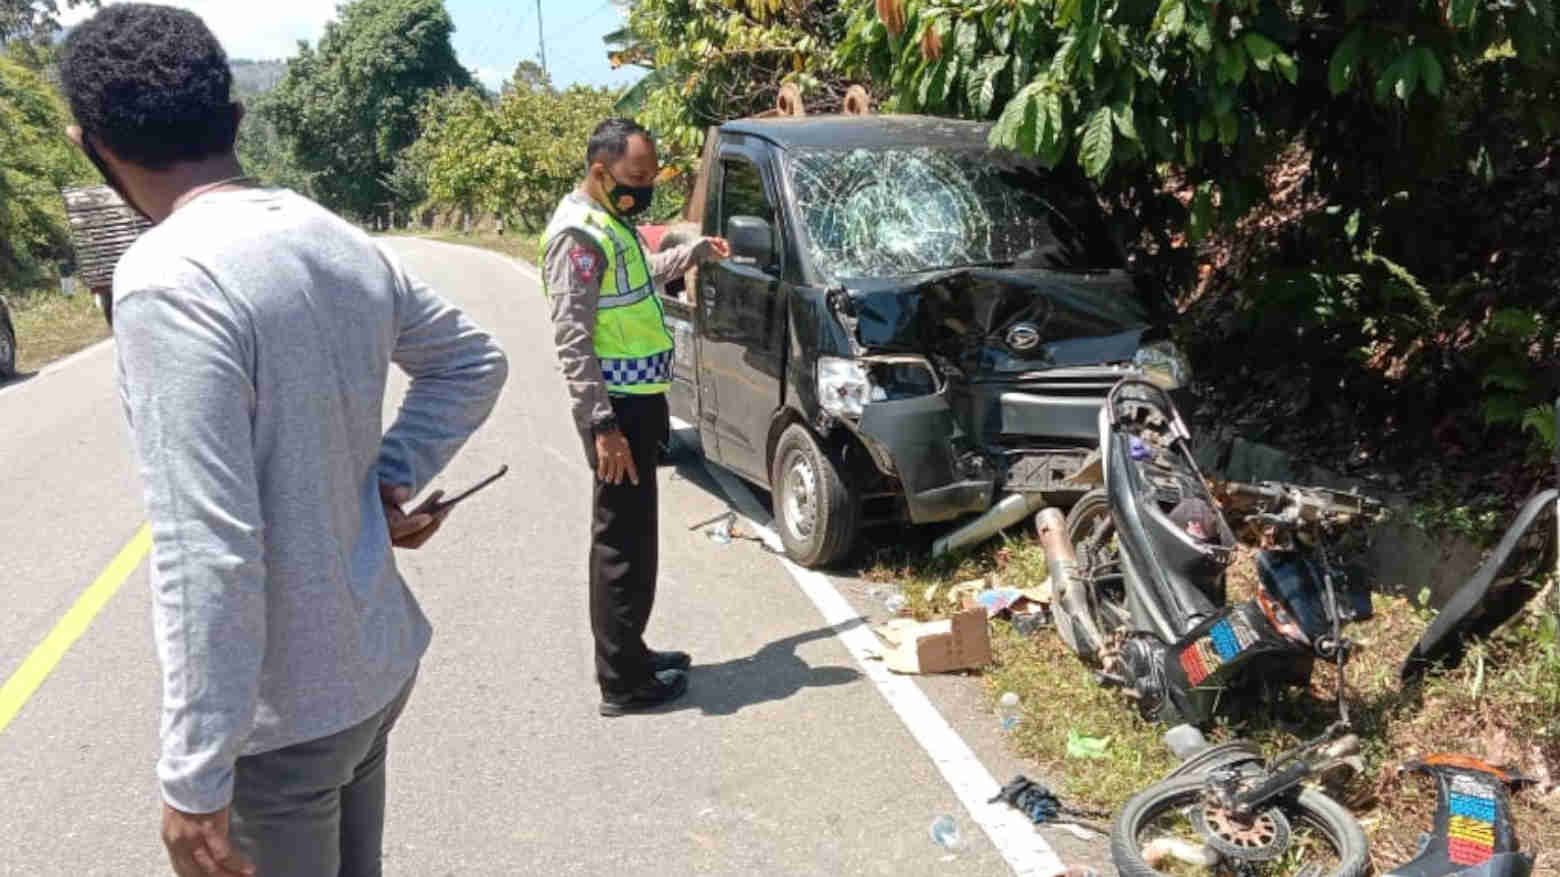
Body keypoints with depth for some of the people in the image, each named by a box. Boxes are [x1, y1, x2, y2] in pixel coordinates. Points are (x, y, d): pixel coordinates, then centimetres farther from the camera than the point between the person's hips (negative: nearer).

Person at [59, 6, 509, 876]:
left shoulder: (168, 278, -23)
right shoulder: (343, 242, 0)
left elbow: (208, 550, -26)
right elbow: (475, 361, 16)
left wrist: (194, 778, -19)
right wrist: (392, 476, 5)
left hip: (281, 708, -7)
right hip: (380, 658, 7)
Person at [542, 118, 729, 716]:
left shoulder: (611, 223, 13)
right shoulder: (578, 233, -17)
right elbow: (572, 340, -21)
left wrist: (694, 252, 31)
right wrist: (601, 425, -24)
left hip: (638, 399, 10)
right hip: (617, 406, -10)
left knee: (629, 535, 17)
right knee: (624, 541, -4)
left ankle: (628, 653, 30)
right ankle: (624, 683, 6)